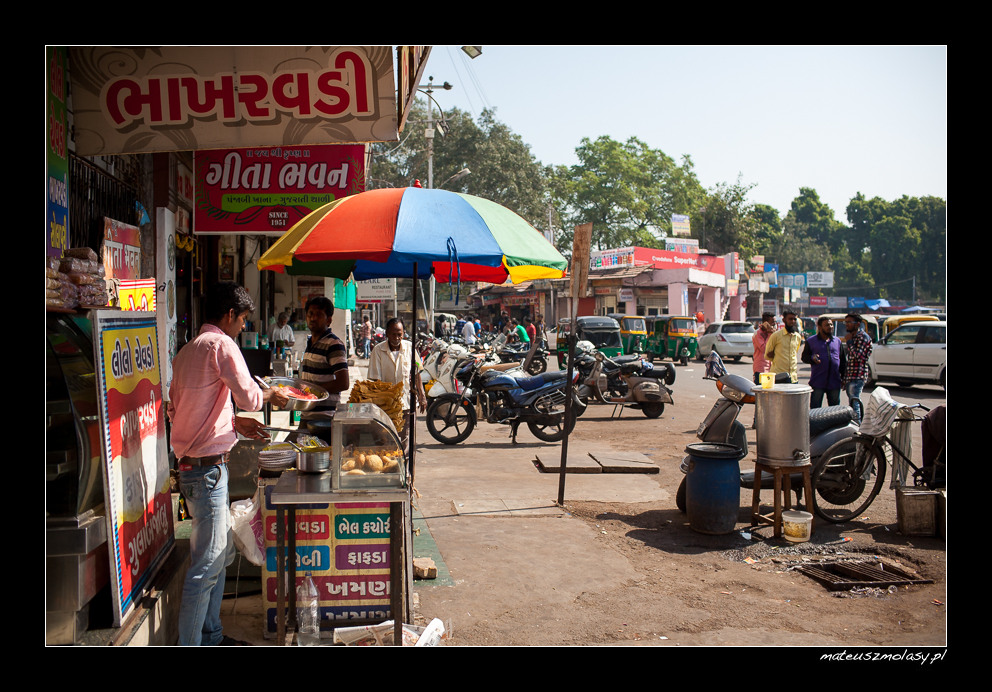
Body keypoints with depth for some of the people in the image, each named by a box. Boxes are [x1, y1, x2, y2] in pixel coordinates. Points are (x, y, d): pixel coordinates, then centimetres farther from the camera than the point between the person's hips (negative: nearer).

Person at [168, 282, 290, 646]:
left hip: (191, 463, 10)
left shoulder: (187, 350, 15)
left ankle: (211, 636, 30)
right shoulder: (221, 344, -13)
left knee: (222, 552, 19)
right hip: (207, 468, -10)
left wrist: (234, 422, 16)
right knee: (206, 565, -4)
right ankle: (190, 643, 4)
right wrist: (271, 395, 2)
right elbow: (249, 397, -20)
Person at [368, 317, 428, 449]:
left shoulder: (410, 347, 2)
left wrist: (422, 396, 9)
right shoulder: (378, 350, -7)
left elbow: (417, 373, 11)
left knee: (404, 441, 7)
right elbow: (376, 379, -7)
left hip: (407, 402, 2)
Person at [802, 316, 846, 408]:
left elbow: (842, 361, 16)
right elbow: (804, 357, 2)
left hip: (834, 382, 3)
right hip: (817, 382, -3)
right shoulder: (811, 341, 4)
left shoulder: (837, 341, 14)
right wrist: (812, 358, -20)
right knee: (815, 408, -1)